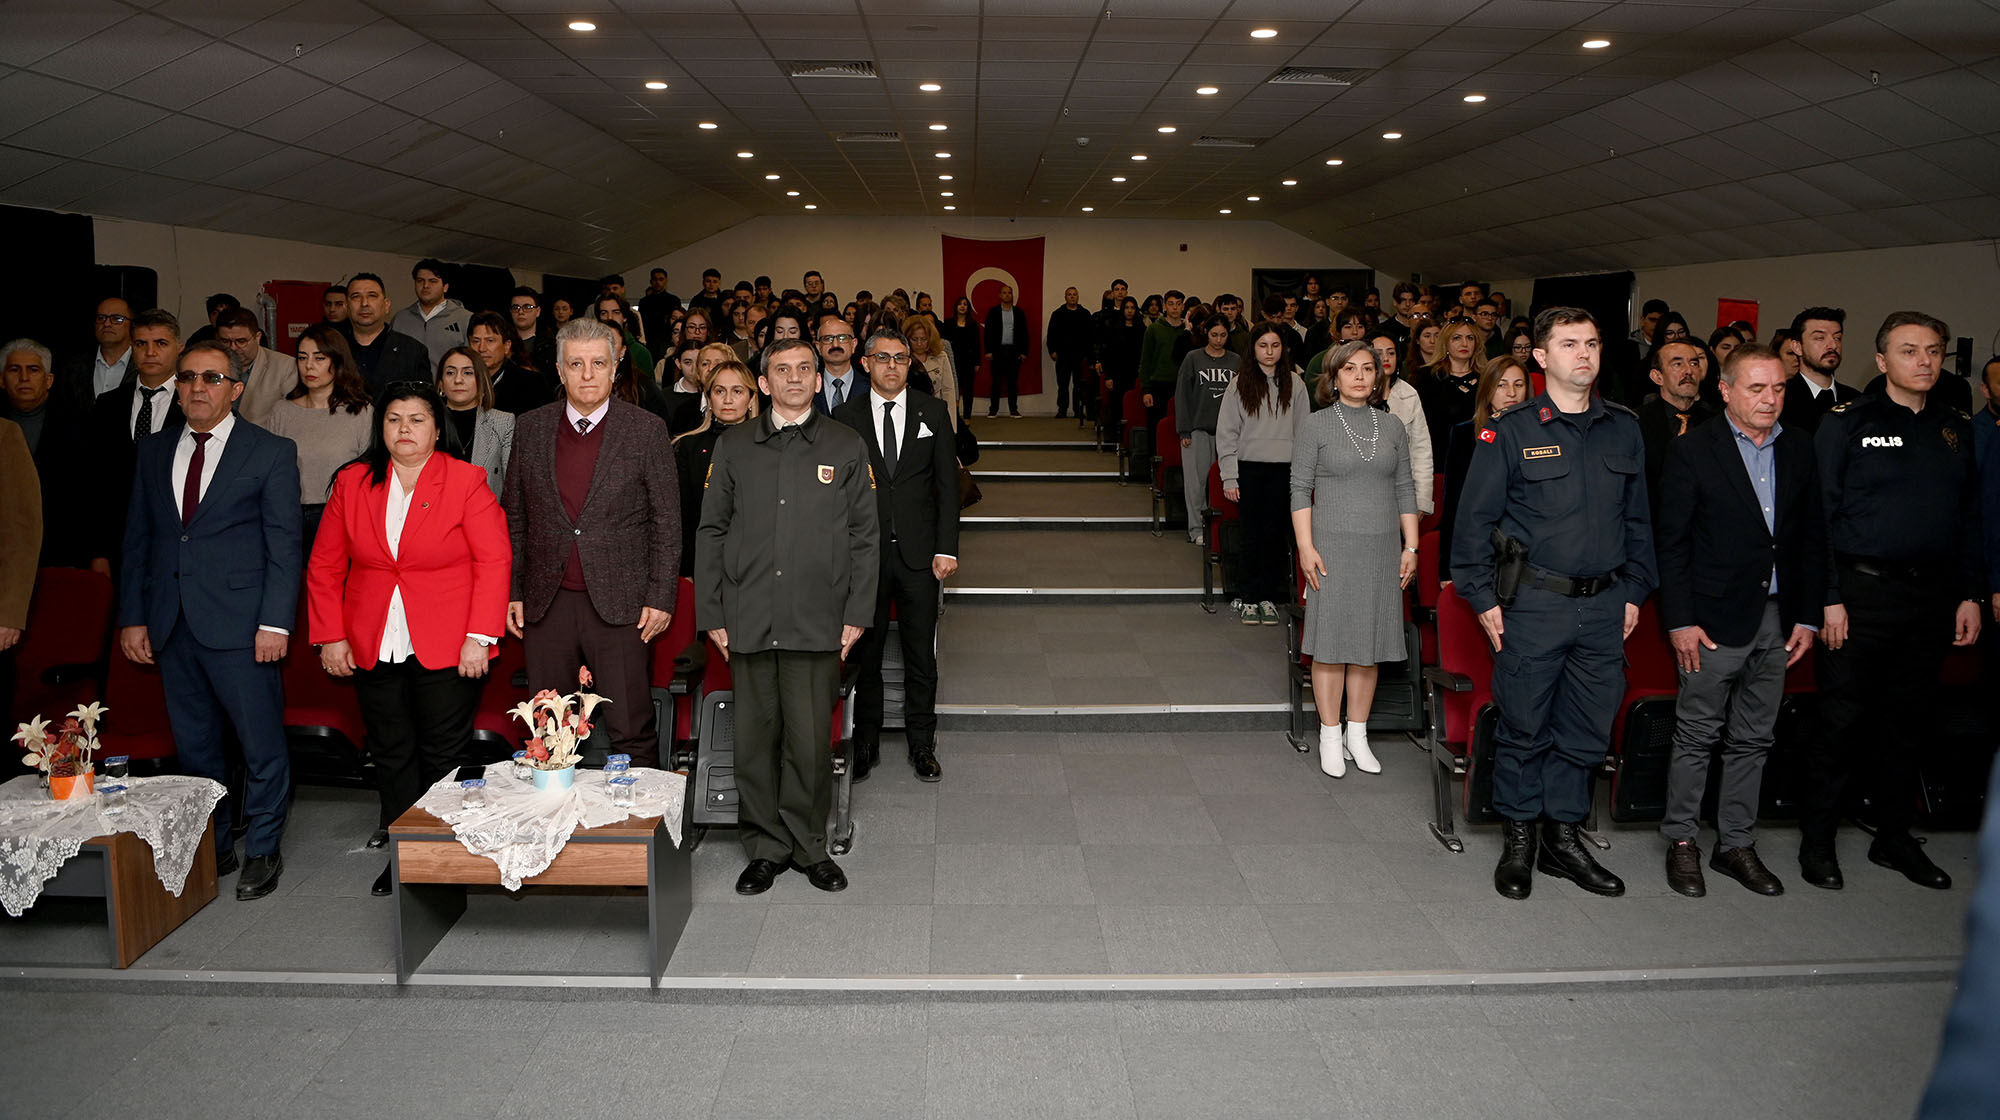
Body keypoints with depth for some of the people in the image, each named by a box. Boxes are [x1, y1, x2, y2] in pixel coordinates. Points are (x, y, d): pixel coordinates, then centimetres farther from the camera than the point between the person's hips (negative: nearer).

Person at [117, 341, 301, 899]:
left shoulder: (271, 452, -1)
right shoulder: (154, 451, 13)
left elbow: (284, 544, -5)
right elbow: (137, 539, 15)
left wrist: (275, 622, -13)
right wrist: (132, 616, 7)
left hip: (239, 623, -5)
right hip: (172, 624, 5)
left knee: (261, 744, 0)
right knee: (193, 745, 13)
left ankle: (263, 851, 15)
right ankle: (212, 848, 26)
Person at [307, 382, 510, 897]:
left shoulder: (466, 481, -2)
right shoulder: (352, 483, 8)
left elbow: (494, 562, -6)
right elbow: (324, 567, 11)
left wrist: (479, 637, -12)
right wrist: (330, 637, 4)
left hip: (446, 649, -3)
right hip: (372, 651, 4)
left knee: (445, 757, 1)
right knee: (391, 757, 9)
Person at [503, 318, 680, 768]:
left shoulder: (647, 429, 0)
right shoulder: (530, 428, 8)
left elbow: (667, 521, 0)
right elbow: (513, 519, 13)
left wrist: (661, 596, -5)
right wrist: (511, 592, 8)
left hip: (619, 604, -3)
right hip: (546, 604, 3)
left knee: (631, 732, -2)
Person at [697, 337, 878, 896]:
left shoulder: (847, 447, 6)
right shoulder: (733, 447, 9)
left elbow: (865, 536, 6)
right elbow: (711, 532, 10)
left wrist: (857, 615, 0)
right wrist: (712, 615, 4)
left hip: (817, 624, -1)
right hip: (748, 622, 1)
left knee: (811, 739, 1)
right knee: (756, 737, 6)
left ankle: (809, 844, 18)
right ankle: (765, 846, 20)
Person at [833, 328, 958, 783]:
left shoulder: (933, 412, 5)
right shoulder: (846, 416, 3)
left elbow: (947, 483, 4)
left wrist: (946, 548, -3)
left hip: (918, 552, 0)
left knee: (921, 652, 6)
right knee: (864, 651, 8)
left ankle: (921, 743, 18)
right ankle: (866, 741, 21)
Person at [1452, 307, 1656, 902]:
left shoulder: (1624, 429, 9)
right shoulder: (1510, 431, -3)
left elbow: (1638, 518, 16)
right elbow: (1475, 520, -3)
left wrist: (1634, 590, 11)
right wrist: (1483, 597, -6)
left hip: (1604, 605, 4)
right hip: (1534, 603, -4)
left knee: (1588, 729, 10)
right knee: (1525, 727, 4)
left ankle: (1562, 836, 25)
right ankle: (1518, 840, 19)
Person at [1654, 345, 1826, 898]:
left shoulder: (1799, 449, 8)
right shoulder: (1692, 451, -7)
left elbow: (1812, 537, 10)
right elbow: (1671, 542, -7)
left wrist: (1808, 616, 5)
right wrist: (1680, 621, -12)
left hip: (1777, 621, 5)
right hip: (1714, 619, -5)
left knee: (1753, 739, 12)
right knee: (1697, 736, 3)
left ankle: (1736, 843, 23)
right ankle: (1681, 841, 16)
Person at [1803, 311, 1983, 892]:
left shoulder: (1956, 429, 12)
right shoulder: (1847, 422, -4)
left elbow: (1970, 516, 14)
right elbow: (1820, 513, -7)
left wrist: (1971, 593, 8)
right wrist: (1828, 597, -13)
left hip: (1933, 596, 5)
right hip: (1862, 593, -5)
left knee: (1909, 718, 12)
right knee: (1842, 719, -1)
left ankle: (1894, 837, 23)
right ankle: (1817, 839, 10)